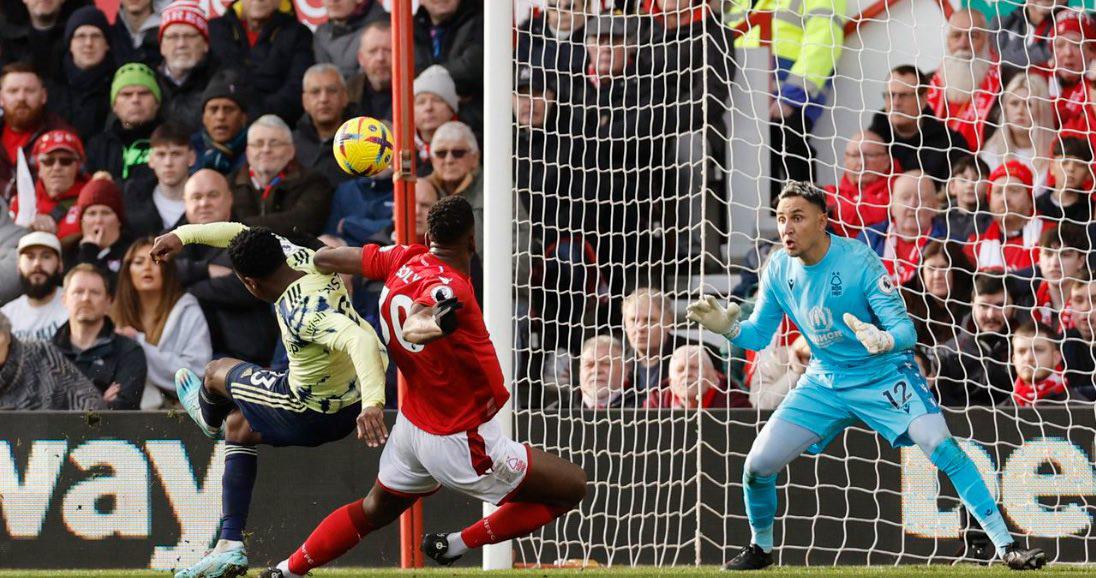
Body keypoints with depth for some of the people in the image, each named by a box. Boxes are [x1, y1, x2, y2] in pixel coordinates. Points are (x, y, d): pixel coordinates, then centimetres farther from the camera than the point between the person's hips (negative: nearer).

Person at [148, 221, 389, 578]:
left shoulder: (301, 312, -36)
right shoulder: (303, 259, -10)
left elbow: (360, 339, -51)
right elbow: (240, 233, 5)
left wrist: (373, 403, -62)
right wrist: (182, 236, 3)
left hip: (311, 415, -9)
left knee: (217, 373, 16)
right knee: (237, 427, 29)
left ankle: (208, 416, 56)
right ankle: (230, 547, 25)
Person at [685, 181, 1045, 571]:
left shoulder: (859, 261, -23)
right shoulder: (779, 270, -9)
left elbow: (906, 330, -26)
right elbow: (758, 335, 1)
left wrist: (884, 340, -49)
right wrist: (729, 328, -21)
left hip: (884, 375, -4)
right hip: (825, 383, 4)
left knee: (943, 450, -22)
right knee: (758, 465, -4)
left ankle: (1007, 546, -17)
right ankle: (760, 548, 24)